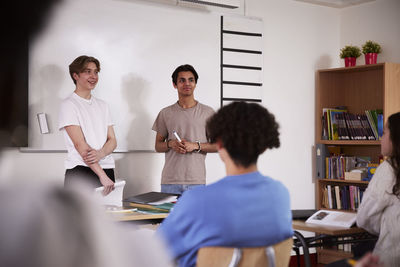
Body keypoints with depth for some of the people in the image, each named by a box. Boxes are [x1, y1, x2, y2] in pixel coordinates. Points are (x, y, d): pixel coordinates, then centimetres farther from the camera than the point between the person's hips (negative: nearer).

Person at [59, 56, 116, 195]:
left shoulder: (102, 105, 18)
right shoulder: (69, 105, -2)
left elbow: (112, 140, 13)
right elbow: (80, 144, -12)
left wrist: (100, 153, -12)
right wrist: (102, 176, -18)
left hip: (106, 169, 5)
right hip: (80, 172, -5)